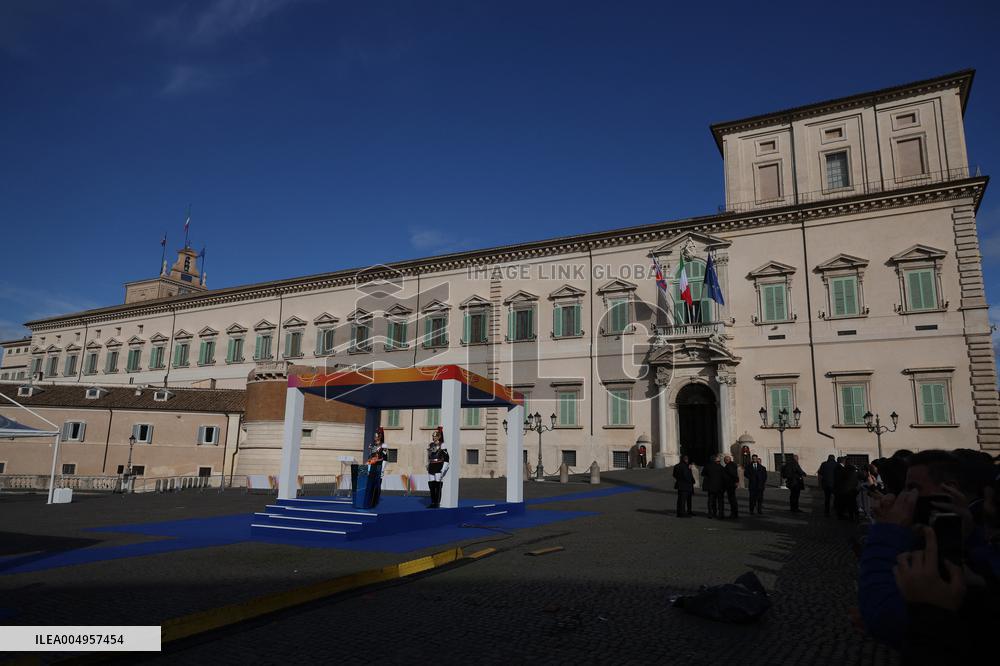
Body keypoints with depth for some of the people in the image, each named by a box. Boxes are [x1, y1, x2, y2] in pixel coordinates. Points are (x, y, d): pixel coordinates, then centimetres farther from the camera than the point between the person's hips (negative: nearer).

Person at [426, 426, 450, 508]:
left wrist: (443, 469, -16)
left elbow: (446, 458, -11)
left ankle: (437, 503, -1)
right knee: (431, 485, 6)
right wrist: (428, 466, 18)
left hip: (439, 467, -7)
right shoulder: (431, 445, 13)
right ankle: (433, 502, 14)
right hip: (432, 467, 7)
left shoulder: (442, 445, -7)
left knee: (438, 485, -6)